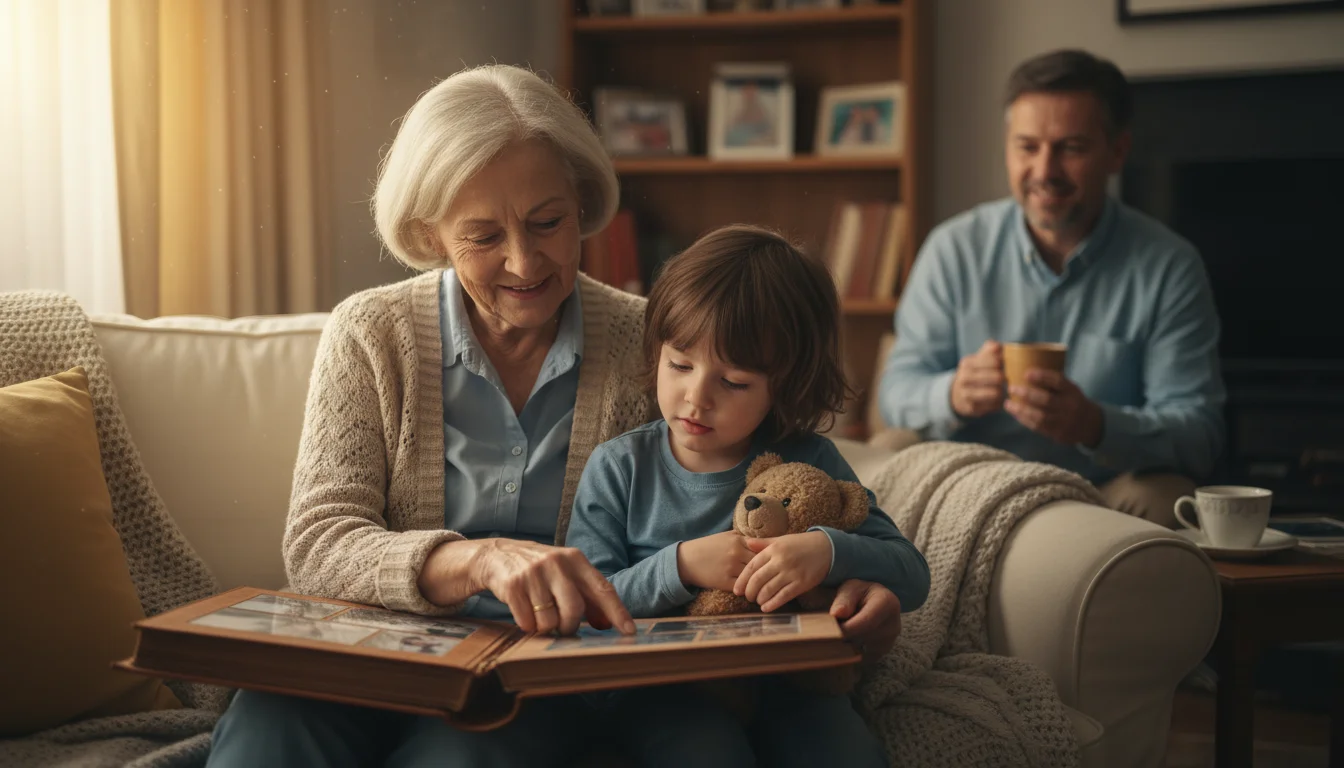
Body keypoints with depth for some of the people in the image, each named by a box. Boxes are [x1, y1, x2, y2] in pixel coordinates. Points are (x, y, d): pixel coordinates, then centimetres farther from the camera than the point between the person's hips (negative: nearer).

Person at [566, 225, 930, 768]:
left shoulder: (806, 463, 3)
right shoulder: (619, 468, 1)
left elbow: (912, 578, 1)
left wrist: (831, 551, -19)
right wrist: (678, 568, -17)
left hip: (783, 681, 2)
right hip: (662, 687, -2)